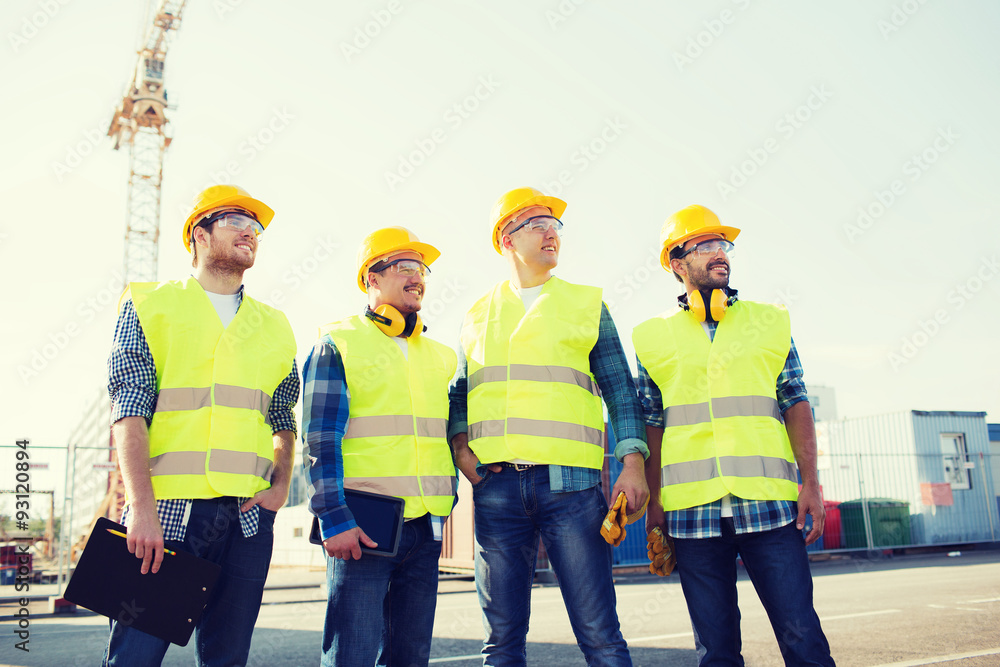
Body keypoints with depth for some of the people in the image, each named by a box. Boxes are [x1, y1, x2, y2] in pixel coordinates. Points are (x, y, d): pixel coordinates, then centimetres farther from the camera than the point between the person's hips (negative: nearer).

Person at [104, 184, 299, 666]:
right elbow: (129, 410, -4)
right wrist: (142, 508, -14)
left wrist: (280, 487, 2)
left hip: (248, 515, 3)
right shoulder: (150, 304, 7)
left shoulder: (272, 326, 18)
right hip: (167, 506, -3)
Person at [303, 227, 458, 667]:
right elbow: (319, 440, -6)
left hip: (424, 530, 5)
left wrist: (442, 507, 15)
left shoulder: (440, 356, 18)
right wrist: (335, 519, -14)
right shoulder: (338, 343, 2)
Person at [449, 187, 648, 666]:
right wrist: (460, 447, 0)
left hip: (571, 482, -2)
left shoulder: (586, 304, 12)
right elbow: (459, 396, 19)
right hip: (496, 486, 2)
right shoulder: (478, 315, 17)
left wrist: (632, 462, -4)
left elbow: (620, 390, 8)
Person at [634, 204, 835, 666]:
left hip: (769, 503, 0)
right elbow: (651, 425, 10)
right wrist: (654, 503, 5)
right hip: (692, 508, 0)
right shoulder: (655, 337, 10)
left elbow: (796, 404, 8)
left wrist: (811, 483, -2)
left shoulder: (768, 322, 12)